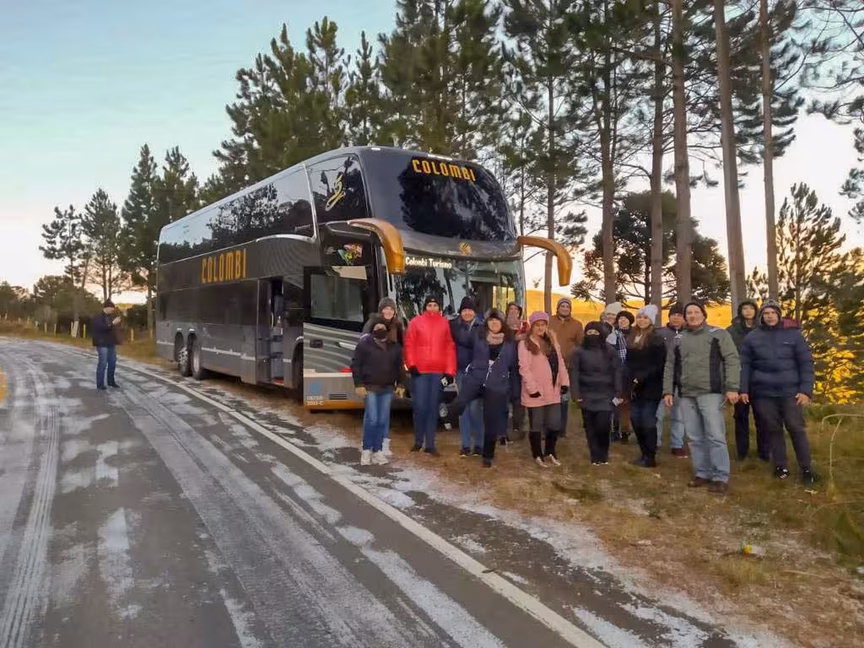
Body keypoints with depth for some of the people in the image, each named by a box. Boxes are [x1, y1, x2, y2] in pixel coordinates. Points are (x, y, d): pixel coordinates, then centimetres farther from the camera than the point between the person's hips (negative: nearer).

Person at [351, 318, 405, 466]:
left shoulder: (395, 346, 10)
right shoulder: (364, 344, -3)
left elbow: (399, 367, 17)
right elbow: (355, 365, -5)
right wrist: (358, 384, -10)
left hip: (387, 389, 4)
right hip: (370, 388, -4)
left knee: (383, 420, 4)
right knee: (372, 419, -10)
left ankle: (378, 450, 13)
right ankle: (366, 449, 4)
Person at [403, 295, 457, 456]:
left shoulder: (445, 323, 7)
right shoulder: (415, 322, 4)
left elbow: (450, 347, 5)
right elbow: (409, 345, 1)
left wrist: (450, 371, -1)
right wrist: (411, 364, -11)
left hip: (438, 372, 2)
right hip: (419, 371, -1)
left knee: (433, 407, 6)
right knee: (420, 406, -2)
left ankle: (430, 444, 12)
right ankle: (418, 441, 15)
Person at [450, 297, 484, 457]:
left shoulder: (480, 327, 0)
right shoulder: (453, 324, 4)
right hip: (460, 371, 2)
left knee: (475, 407, -4)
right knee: (463, 408, 6)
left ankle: (479, 443, 7)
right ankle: (466, 444, 12)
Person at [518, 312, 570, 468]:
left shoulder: (552, 341, 13)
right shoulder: (525, 344, -7)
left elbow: (560, 362, 11)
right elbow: (524, 368, -14)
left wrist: (564, 381, 1)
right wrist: (532, 388, -20)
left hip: (553, 392, 5)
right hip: (536, 392, -5)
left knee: (555, 424, 9)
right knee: (536, 425, 6)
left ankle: (550, 452, 30)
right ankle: (538, 455, 22)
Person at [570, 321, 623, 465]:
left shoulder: (610, 351, 1)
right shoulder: (579, 352, 1)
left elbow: (618, 372, 0)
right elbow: (574, 373, -1)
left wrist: (618, 394, -5)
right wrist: (576, 394, -8)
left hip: (605, 396, -1)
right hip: (587, 396, 1)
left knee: (603, 426, -10)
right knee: (590, 427, 5)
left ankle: (603, 455, 12)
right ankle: (595, 456, 17)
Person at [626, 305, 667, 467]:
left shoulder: (656, 339, -7)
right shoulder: (631, 338, 13)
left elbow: (658, 365, -14)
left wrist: (641, 378, -19)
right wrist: (630, 380, 4)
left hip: (650, 387, -6)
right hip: (635, 387, 6)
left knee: (648, 421, -4)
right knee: (636, 420, 8)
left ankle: (651, 457, 6)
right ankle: (644, 454, 20)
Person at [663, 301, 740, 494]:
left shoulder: (719, 334, 3)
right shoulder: (678, 339, 15)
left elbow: (732, 361, -4)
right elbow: (670, 367, 16)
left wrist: (731, 387, -13)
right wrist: (668, 391, 8)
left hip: (711, 393, -4)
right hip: (686, 395, 5)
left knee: (715, 436, -6)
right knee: (695, 438, 9)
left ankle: (721, 478, 0)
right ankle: (702, 473, 18)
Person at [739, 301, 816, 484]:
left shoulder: (793, 335, 3)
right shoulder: (752, 338, 5)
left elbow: (806, 363, 2)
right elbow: (745, 365, 5)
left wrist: (806, 390, -5)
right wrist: (743, 389, -1)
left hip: (790, 391, -1)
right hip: (763, 392, 1)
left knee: (796, 428, -1)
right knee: (773, 430, 8)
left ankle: (806, 468, 10)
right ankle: (780, 466, 19)